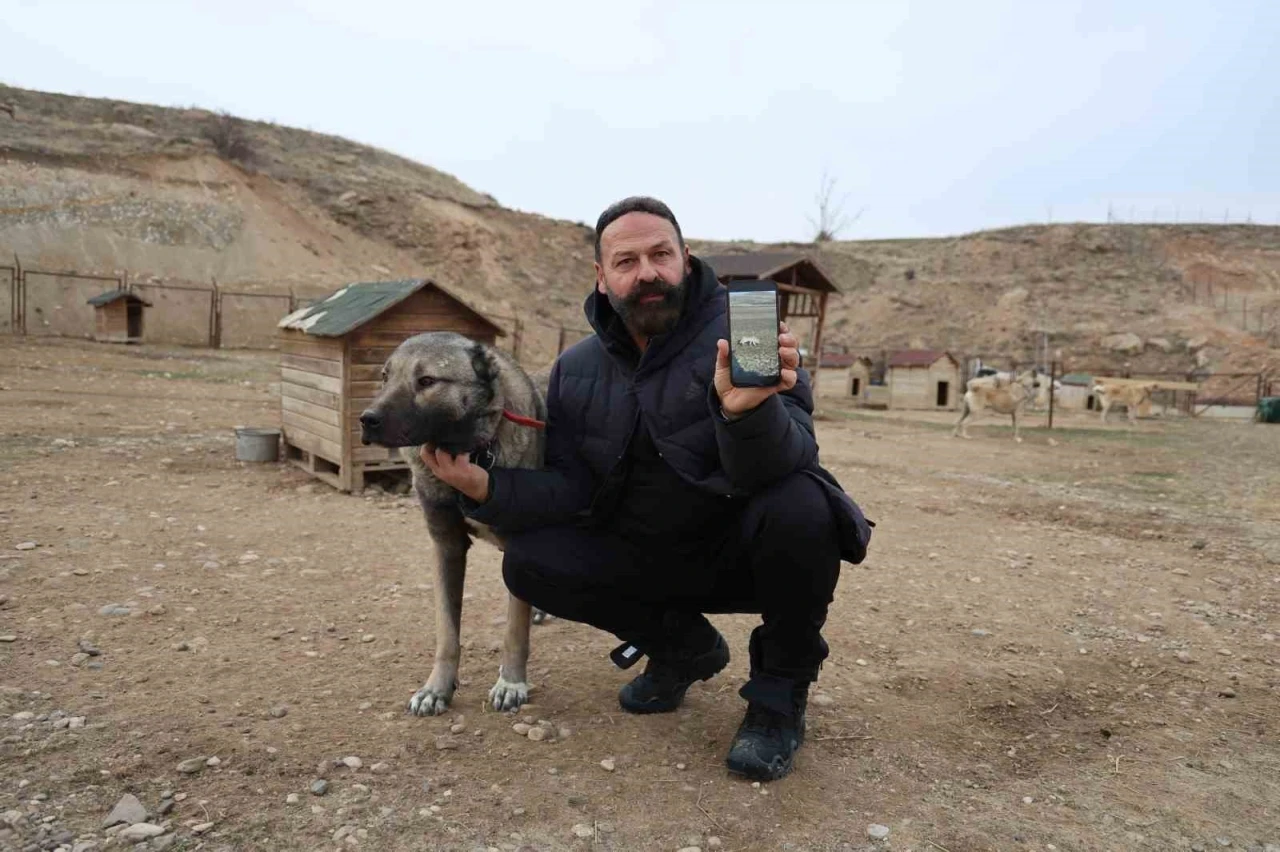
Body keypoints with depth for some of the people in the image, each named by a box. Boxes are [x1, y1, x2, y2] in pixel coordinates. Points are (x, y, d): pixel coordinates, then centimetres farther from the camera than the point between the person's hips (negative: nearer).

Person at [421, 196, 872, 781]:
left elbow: (778, 467, -30)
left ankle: (780, 694, -7)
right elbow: (571, 489, -2)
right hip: (651, 560, 5)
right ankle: (686, 647, 10)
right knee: (529, 562, -13)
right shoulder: (576, 371, -1)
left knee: (799, 508, -36)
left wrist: (748, 410, -53)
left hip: (746, 552, -4)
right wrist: (487, 488, -19)